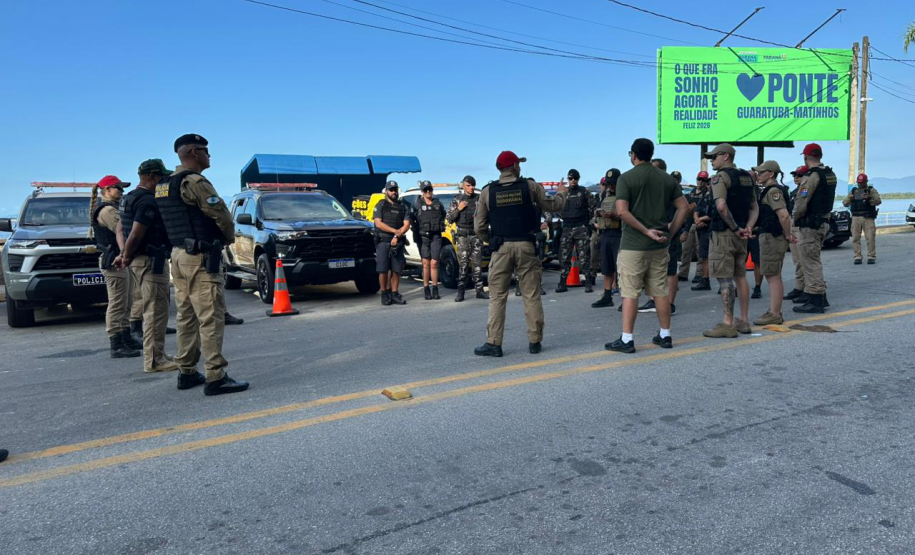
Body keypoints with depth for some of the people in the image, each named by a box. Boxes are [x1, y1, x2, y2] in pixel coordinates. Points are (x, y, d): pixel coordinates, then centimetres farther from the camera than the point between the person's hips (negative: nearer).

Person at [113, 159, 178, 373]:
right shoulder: (148, 201, -17)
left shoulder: (129, 198, 16)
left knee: (149, 311, 16)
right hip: (150, 261, -11)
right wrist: (126, 256, -6)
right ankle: (154, 360, -3)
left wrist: (125, 254, 7)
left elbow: (120, 229, 19)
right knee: (156, 311, -6)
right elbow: (135, 235, -21)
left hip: (138, 261, 11)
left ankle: (155, 355, 24)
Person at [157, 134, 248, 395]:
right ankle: (216, 378, -7)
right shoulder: (195, 182, -15)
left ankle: (187, 372, 21)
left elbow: (178, 220, 16)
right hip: (201, 257, -9)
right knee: (211, 318, -8)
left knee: (187, 317, 14)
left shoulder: (166, 184, 15)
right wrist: (229, 237, 5)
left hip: (179, 254, 10)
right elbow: (223, 218, -16)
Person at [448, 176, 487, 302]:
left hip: (476, 234, 1)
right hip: (462, 235, -1)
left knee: (477, 263, 1)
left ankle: (479, 290, 6)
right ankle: (460, 291, -1)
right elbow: (449, 219, 6)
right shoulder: (457, 200, 7)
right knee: (463, 263, -3)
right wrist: (458, 209, -8)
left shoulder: (479, 198, 8)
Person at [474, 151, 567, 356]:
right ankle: (534, 341, 12)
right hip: (526, 246, 0)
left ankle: (493, 343, 3)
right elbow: (552, 206, 11)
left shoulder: (488, 191, 3)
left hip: (501, 247, 0)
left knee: (497, 297, 5)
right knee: (532, 295, 7)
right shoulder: (530, 186, 1)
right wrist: (561, 193, 31)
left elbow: (479, 227, 2)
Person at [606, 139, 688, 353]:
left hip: (633, 244, -5)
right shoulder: (666, 178, 8)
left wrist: (646, 231, -14)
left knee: (630, 292, -2)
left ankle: (626, 339, -1)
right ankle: (665, 335, 19)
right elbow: (683, 207, 6)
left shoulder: (626, 178, -7)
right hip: (659, 245, 5)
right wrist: (671, 231, 8)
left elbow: (622, 211, -18)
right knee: (660, 290, 12)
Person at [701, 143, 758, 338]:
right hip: (740, 235, 8)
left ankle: (728, 324, -4)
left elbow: (721, 206, -25)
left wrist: (735, 229, -17)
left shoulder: (720, 177, -11)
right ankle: (744, 321, 20)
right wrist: (748, 228, 1)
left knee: (725, 279, -6)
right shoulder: (747, 177, 15)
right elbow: (755, 207, 14)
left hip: (723, 234, -8)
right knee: (740, 276, 13)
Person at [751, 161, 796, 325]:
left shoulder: (773, 191, -15)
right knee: (773, 276, 16)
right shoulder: (770, 190, 17)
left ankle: (774, 315, -2)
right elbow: (783, 215, 25)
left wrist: (787, 235, -15)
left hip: (772, 238, -11)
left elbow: (784, 215, -25)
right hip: (771, 237, 11)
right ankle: (774, 311, 24)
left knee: (773, 276, -6)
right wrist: (787, 234, 16)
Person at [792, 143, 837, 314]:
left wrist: (796, 218, -4)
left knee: (811, 261, -5)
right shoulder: (830, 174, 12)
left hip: (810, 224, -9)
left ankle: (815, 301, -3)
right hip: (823, 221, 9)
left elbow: (801, 203, -18)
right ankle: (819, 295, 27)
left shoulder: (812, 176, -17)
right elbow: (826, 199, 15)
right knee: (813, 260, 20)